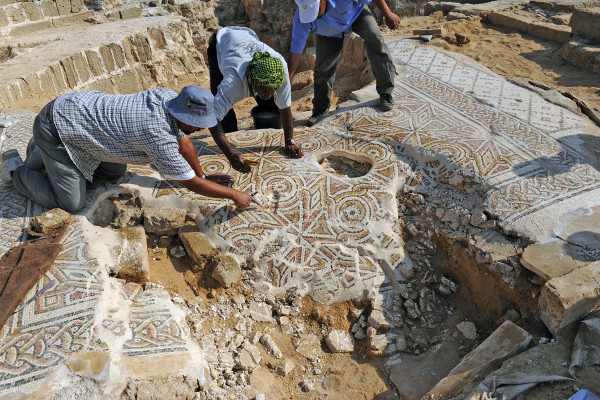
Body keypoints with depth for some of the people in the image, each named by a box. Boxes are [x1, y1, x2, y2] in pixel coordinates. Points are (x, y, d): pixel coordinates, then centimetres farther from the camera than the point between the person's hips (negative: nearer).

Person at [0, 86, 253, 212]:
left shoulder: (167, 96, -10)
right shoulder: (159, 137, -33)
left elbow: (183, 142, 4)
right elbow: (191, 183, -24)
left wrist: (203, 176, 9)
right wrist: (234, 195, -15)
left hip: (80, 104, 8)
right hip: (57, 127, -8)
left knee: (115, 171, 19)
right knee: (72, 204, -4)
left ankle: (43, 155, 30)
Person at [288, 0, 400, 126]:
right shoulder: (301, 17, -36)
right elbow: (296, 50, -29)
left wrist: (388, 15, -13)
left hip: (356, 12, -1)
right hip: (328, 33, 1)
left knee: (375, 40, -23)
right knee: (323, 66, -11)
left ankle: (385, 92, -14)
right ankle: (320, 108, 7)